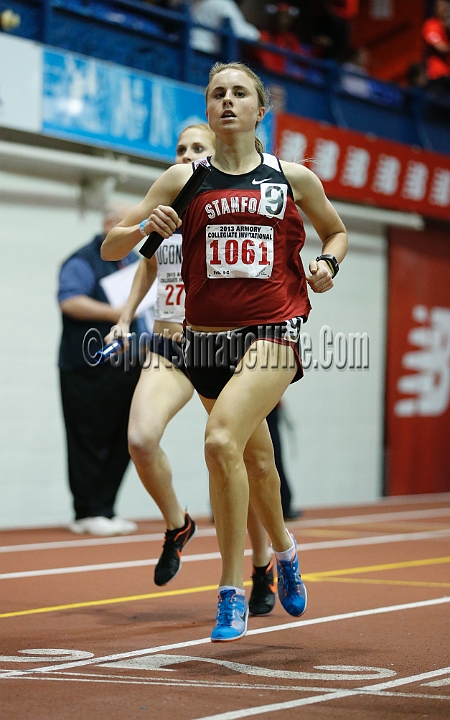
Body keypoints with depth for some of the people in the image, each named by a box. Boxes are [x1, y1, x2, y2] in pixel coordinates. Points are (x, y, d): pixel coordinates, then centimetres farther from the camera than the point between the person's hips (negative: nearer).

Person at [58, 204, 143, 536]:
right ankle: (87, 513, 0)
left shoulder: (134, 263, 21)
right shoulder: (84, 262, -4)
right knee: (91, 441, -5)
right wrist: (113, 313, -24)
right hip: (90, 370, -7)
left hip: (128, 368, 7)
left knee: (122, 444, 5)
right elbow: (69, 301, -18)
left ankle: (105, 510, 12)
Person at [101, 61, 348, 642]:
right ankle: (283, 548, 47)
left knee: (221, 441, -25)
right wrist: (145, 227, -16)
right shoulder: (184, 180, 5)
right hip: (206, 336, 3)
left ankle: (232, 591, -16)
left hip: (273, 331, -3)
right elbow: (110, 249, 5)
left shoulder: (294, 179, 5)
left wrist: (328, 263, 2)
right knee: (256, 455, 17)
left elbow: (336, 231, 24)